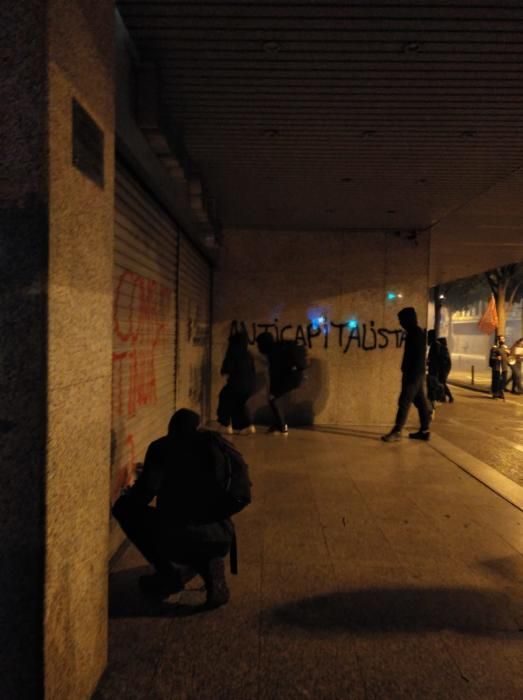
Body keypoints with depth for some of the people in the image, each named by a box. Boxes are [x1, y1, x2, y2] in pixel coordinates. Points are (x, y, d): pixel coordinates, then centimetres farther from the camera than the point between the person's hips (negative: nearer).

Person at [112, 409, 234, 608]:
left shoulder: (161, 447, 6)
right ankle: (210, 564, 12)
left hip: (176, 538, -5)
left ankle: (169, 573, 16)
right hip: (221, 537, 5)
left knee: (123, 507, 19)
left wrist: (127, 496, 22)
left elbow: (147, 489, -1)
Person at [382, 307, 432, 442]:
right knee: (420, 402, 10)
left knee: (404, 402, -7)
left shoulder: (416, 333, -15)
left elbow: (418, 356, -21)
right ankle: (424, 430, 15)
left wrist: (412, 375, -22)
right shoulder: (416, 333, 15)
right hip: (416, 374, 10)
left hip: (414, 374, -10)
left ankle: (397, 431, -5)